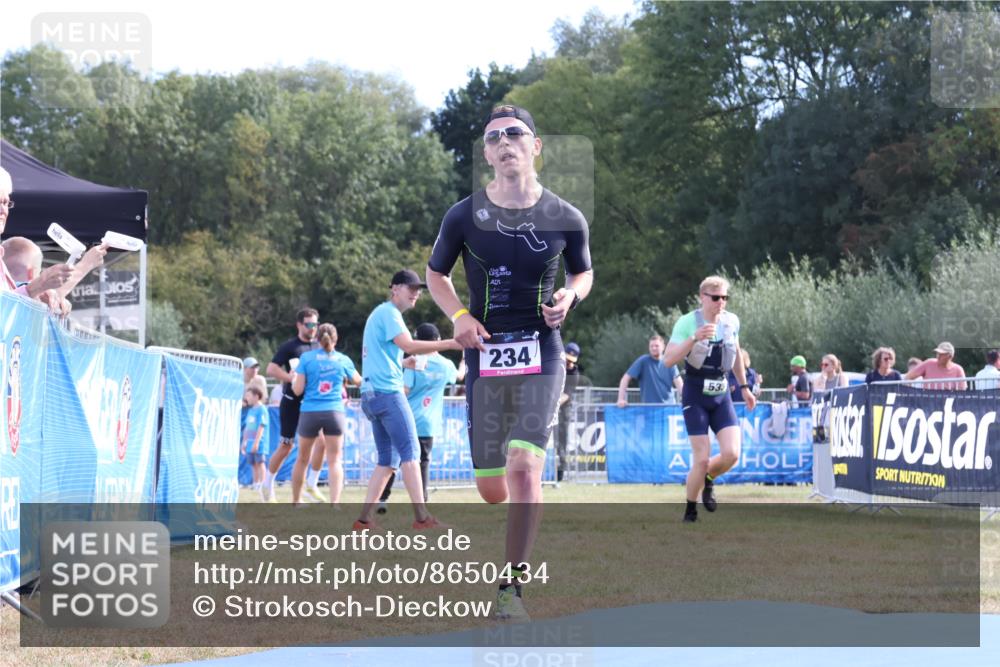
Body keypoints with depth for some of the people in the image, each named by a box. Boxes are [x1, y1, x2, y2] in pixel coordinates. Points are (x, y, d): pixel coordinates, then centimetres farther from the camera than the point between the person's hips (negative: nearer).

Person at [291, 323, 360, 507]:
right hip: (335, 412, 0)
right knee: (335, 460, -1)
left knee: (302, 459, 14)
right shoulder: (343, 360, 5)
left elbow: (297, 390, -2)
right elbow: (358, 380, 23)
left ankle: (295, 501, 24)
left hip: (310, 412, 0)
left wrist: (293, 378, 18)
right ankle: (335, 503, -15)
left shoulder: (306, 358, 0)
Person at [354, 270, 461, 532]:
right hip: (387, 391, -10)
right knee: (410, 452, -11)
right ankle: (421, 517, -17)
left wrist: (406, 363, 17)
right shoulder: (389, 313, -7)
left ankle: (364, 519, 4)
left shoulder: (380, 313, 23)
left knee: (386, 459, 9)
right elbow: (408, 345, -22)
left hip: (371, 394, 10)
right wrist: (450, 344, -26)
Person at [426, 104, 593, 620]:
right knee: (491, 490, 3)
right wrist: (459, 315, -7)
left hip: (541, 354, -1)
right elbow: (436, 274, 12)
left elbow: (584, 271, 17)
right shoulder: (464, 216, -2)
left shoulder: (566, 220, -1)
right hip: (484, 354, 1)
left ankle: (512, 585, -9)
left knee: (523, 465, -19)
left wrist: (570, 295, -6)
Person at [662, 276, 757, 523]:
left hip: (721, 395, 4)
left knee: (731, 454, -12)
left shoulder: (732, 321, 1)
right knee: (702, 459, -9)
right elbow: (668, 359, -23)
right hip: (695, 396, -4)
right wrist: (694, 338, -34)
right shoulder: (687, 322, -14)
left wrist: (744, 386, 22)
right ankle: (690, 510, 13)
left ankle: (708, 480, 21)